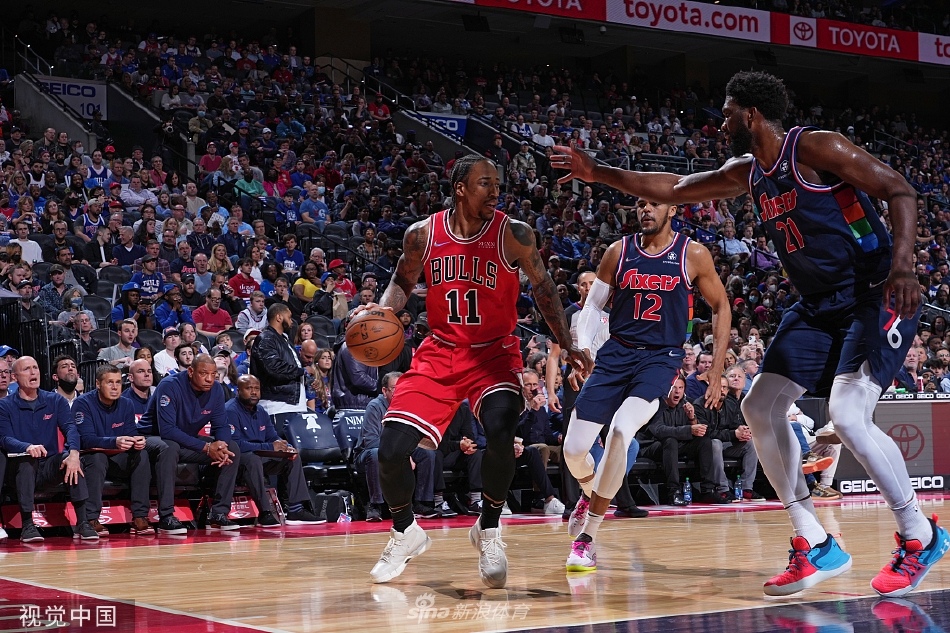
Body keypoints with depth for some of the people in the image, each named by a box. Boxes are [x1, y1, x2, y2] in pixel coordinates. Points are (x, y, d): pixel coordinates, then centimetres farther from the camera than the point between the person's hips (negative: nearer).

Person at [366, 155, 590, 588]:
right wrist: (381, 311, -7)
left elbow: (544, 290, 2)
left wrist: (569, 346, -4)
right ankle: (405, 533, 19)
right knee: (391, 450, -10)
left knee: (501, 430, -31)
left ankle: (489, 530, -7)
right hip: (439, 353, 2)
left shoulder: (513, 235, -10)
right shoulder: (423, 234, -5)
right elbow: (403, 282, 13)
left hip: (494, 353, -2)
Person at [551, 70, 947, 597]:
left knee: (847, 414, -23)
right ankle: (815, 547, 6)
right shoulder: (747, 172, 9)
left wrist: (903, 266, -31)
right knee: (760, 408, 1)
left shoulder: (816, 147, -15)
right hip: (818, 305, 9)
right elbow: (672, 188, 19)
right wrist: (596, 173, 16)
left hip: (876, 296, -9)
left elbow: (900, 192, -17)